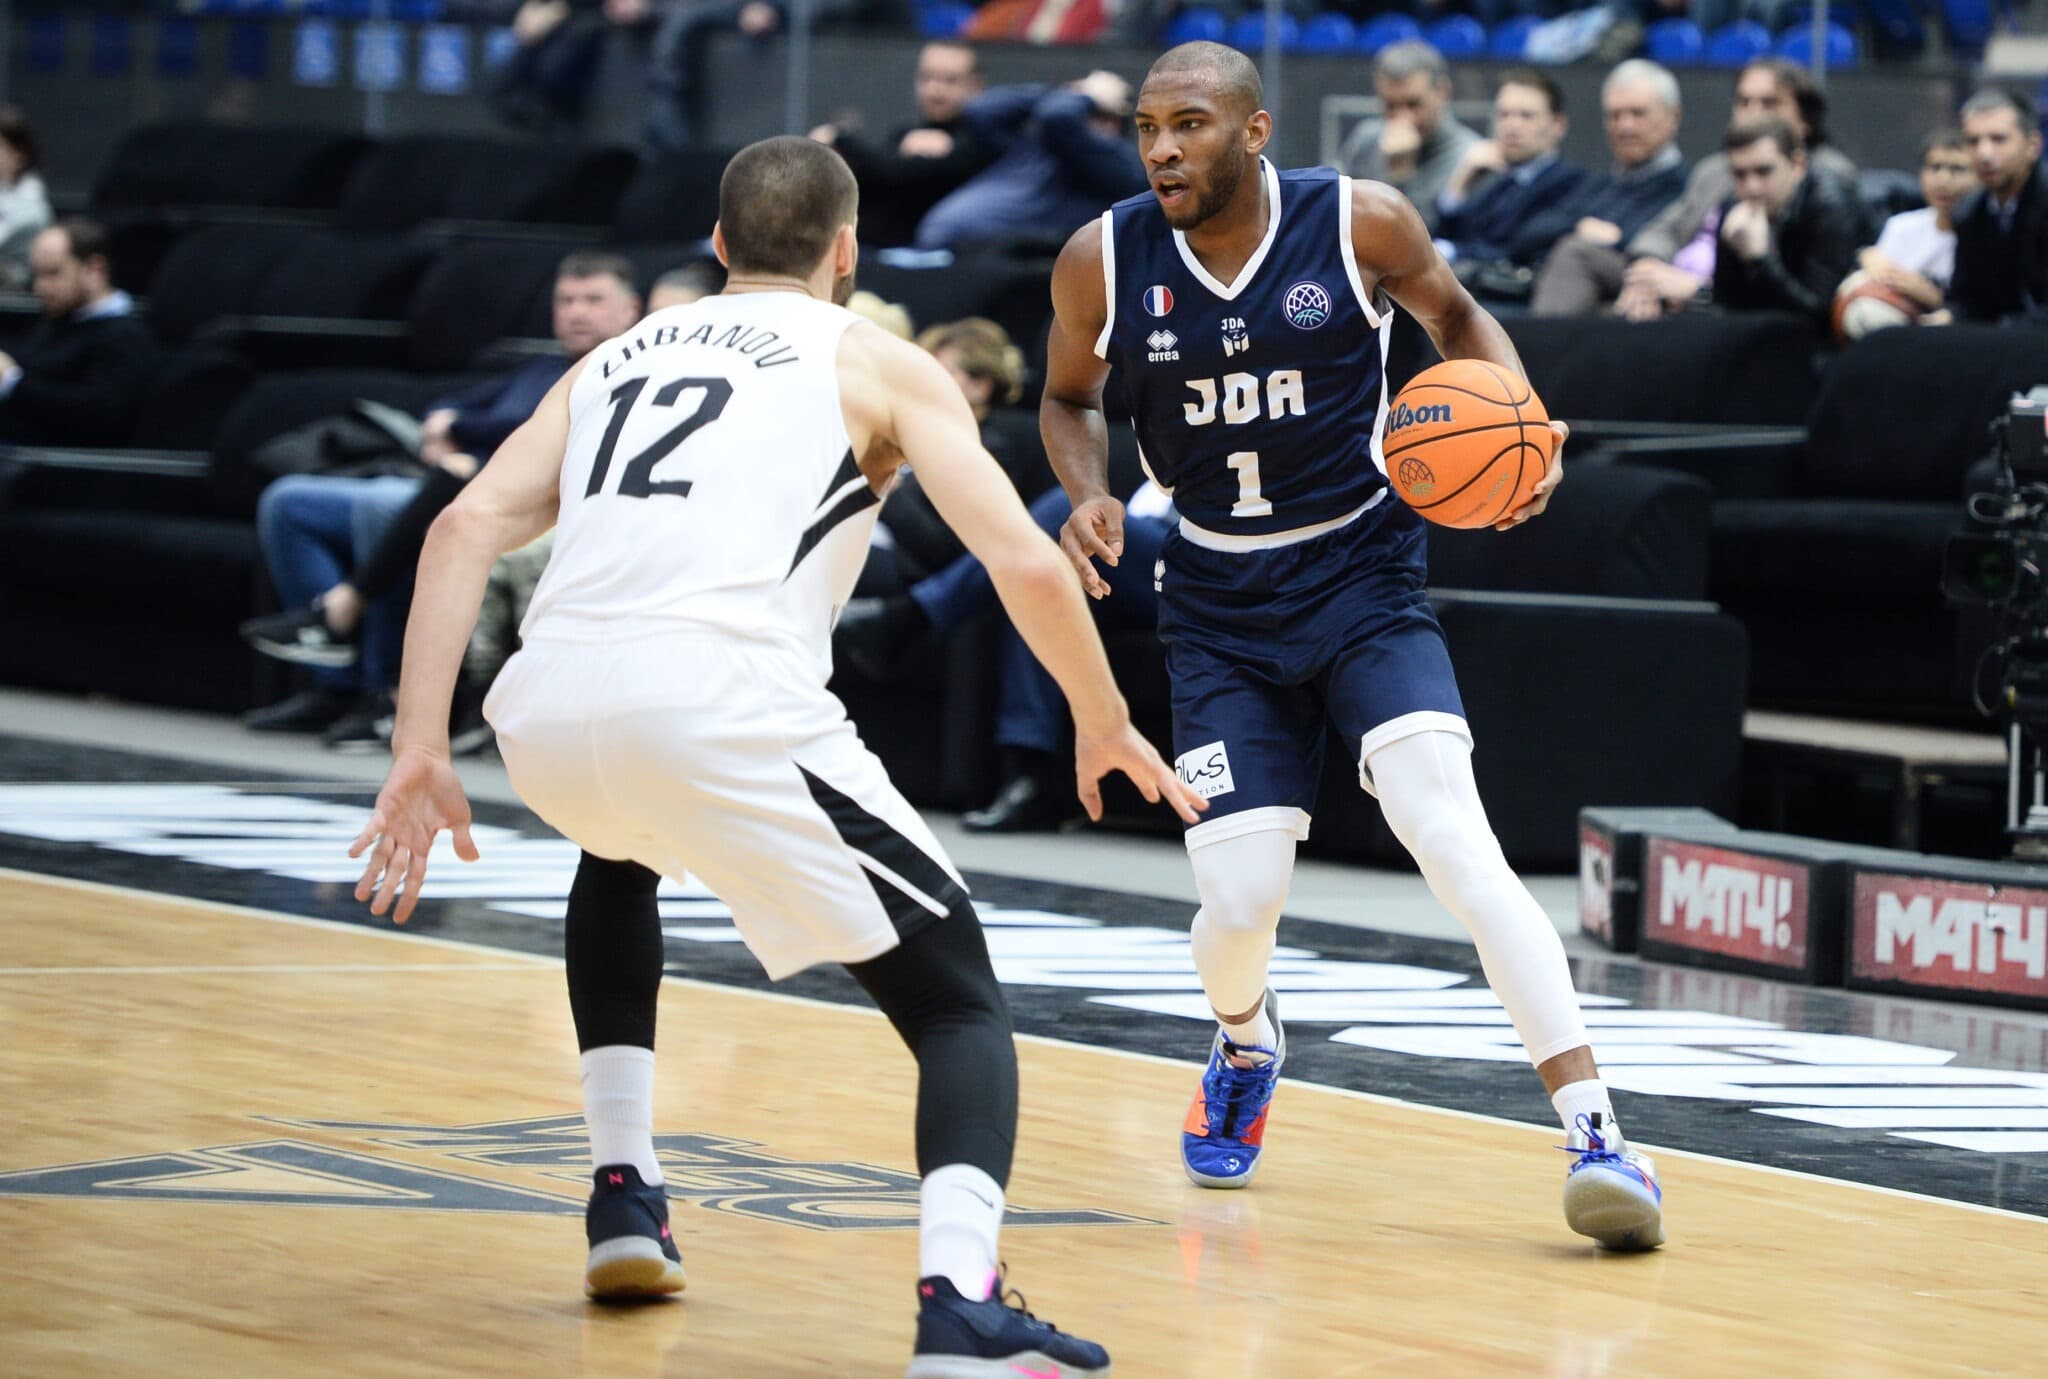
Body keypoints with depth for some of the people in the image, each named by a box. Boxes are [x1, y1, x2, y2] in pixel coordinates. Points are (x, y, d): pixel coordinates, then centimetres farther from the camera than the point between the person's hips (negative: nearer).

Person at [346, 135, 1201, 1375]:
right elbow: (1027, 564, 7)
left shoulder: (618, 359, 29)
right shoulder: (879, 365, 18)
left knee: (620, 857, 42)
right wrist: (1106, 728, 22)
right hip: (726, 705, -5)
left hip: (551, 713, 5)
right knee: (960, 1005, 7)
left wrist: (420, 751, 11)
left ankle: (624, 1197, 35)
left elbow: (470, 527, 15)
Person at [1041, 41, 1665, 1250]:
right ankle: (1246, 1047, 32)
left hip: (1361, 574, -2)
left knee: (1451, 833, -23)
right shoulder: (1102, 262, -7)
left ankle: (1596, 1132, -25)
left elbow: (1456, 317, 8)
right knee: (1240, 901, -8)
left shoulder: (1361, 223, -12)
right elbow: (1070, 396, 12)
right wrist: (1090, 496, -9)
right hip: (1219, 607, 2)